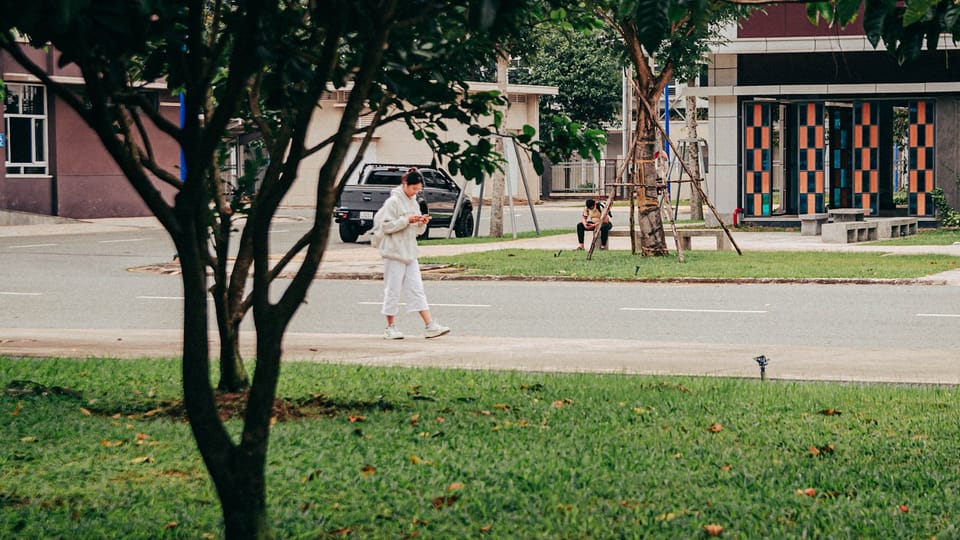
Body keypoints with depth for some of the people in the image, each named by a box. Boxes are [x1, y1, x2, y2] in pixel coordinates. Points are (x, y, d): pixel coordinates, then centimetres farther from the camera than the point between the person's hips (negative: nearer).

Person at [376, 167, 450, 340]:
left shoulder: (414, 203, 14)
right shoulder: (393, 201, -9)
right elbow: (385, 226, -15)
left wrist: (422, 223, -3)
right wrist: (406, 220, -20)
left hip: (409, 254, 7)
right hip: (394, 253, -7)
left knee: (416, 290, 3)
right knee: (393, 290, -1)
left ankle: (430, 325, -2)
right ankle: (390, 328, 7)